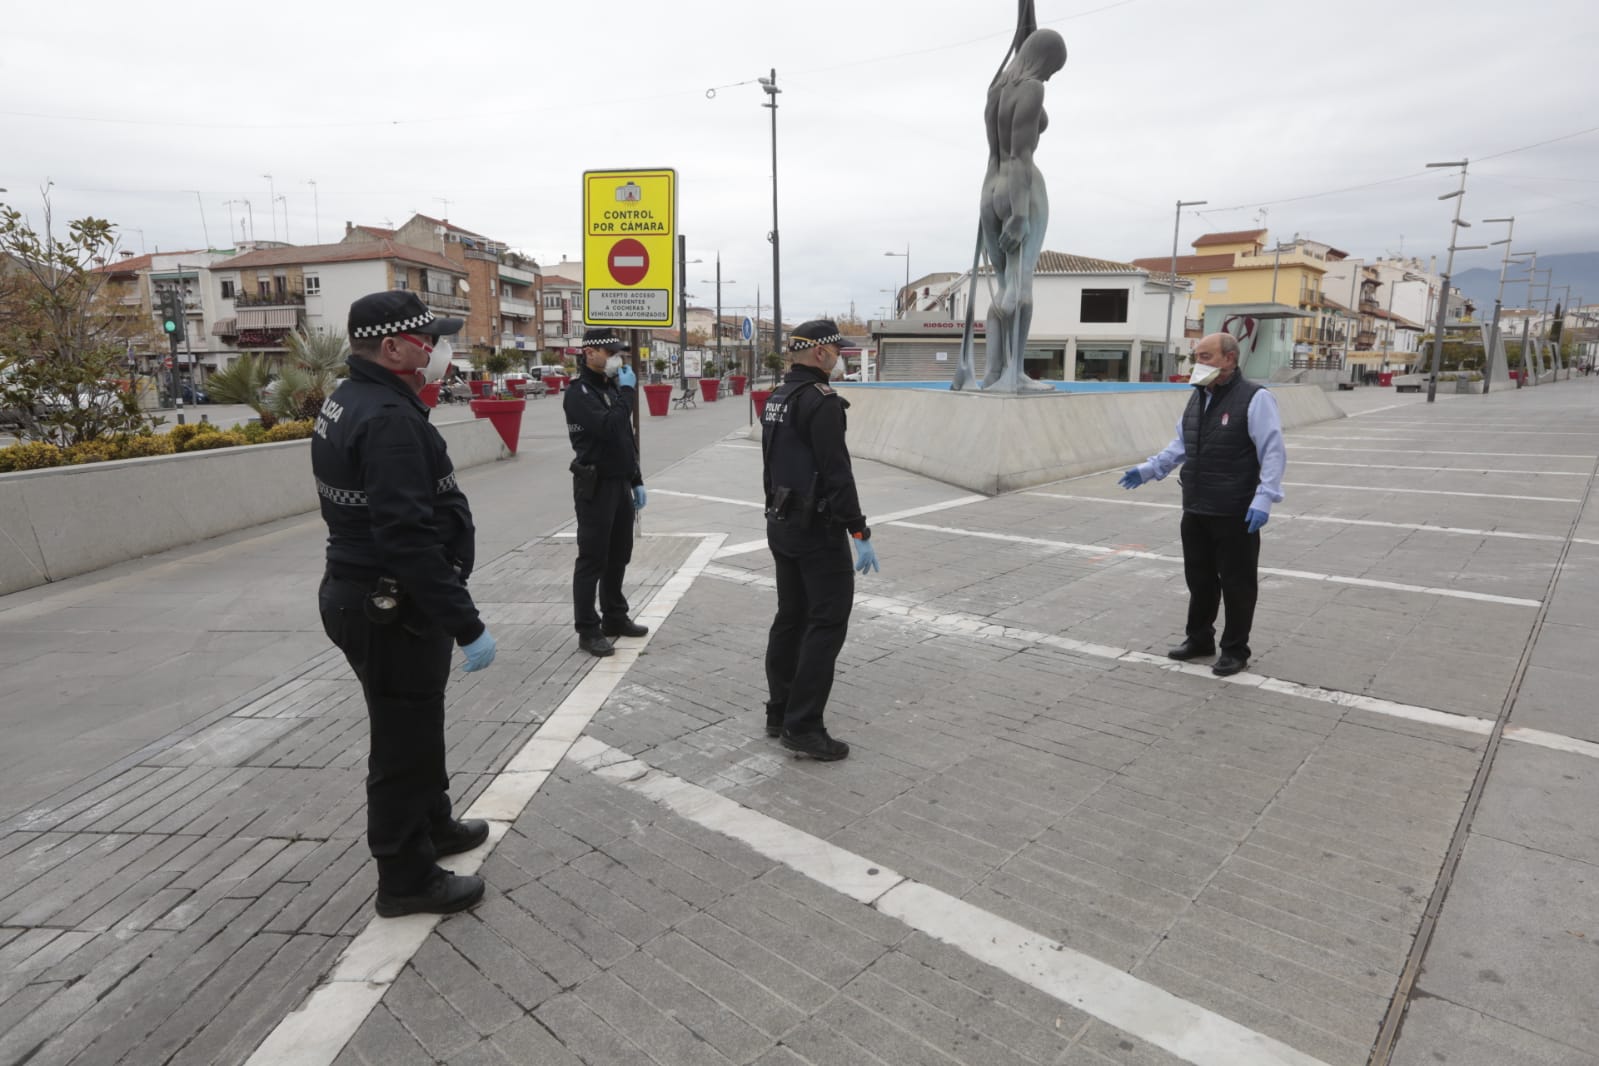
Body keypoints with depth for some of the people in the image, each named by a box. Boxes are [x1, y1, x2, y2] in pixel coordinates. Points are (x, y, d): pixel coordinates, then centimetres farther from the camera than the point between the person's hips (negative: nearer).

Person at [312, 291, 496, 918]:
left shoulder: (351, 400, 9)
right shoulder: (388, 419, -24)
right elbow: (408, 539, -30)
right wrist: (466, 624, -27)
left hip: (366, 596, 10)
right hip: (392, 612, -10)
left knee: (415, 726, 25)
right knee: (403, 741, 5)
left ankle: (432, 825, 45)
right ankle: (407, 879, 22)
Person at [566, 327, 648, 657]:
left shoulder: (612, 386, 14)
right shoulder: (579, 392, -13)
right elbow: (608, 427, -30)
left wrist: (636, 480, 17)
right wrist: (627, 391, -19)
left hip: (620, 483, 9)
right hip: (595, 487, -8)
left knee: (619, 556, 15)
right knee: (592, 560, -3)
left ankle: (615, 617, 28)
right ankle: (588, 630, 5)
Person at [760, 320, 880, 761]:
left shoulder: (777, 397, 12)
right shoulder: (821, 400, -17)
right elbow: (836, 473, -22)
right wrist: (860, 533, -19)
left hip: (781, 525, 10)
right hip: (818, 529, -10)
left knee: (790, 618, 15)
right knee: (827, 623, -4)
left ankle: (779, 714, 22)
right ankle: (803, 727, -3)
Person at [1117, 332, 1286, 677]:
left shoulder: (1254, 398, -11)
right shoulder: (1198, 397, 13)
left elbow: (1273, 453, -15)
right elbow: (1181, 446, 22)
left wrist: (1263, 499, -23)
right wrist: (1149, 469, 13)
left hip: (1235, 515, -7)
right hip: (1195, 510, 7)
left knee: (1236, 583, 4)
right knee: (1199, 578, 17)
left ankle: (1235, 650, 17)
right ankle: (1199, 639, 32)